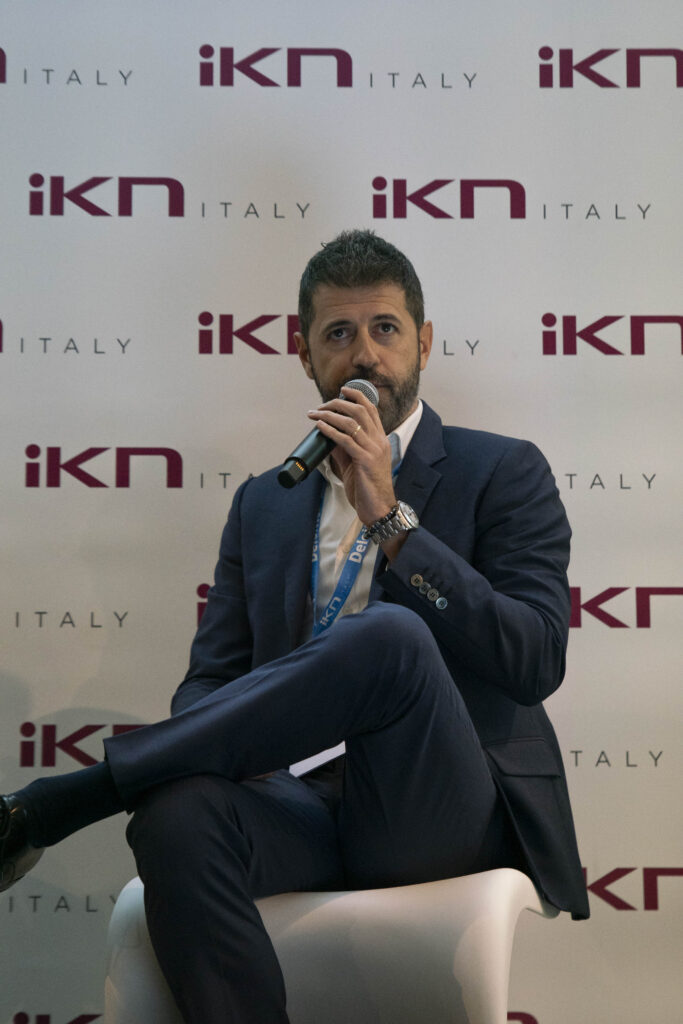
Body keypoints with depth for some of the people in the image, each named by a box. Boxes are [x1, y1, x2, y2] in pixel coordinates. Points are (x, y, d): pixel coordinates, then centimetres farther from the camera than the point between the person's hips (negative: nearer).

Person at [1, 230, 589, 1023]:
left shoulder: (504, 473, 8)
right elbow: (212, 678, 16)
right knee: (179, 816, -35)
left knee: (391, 635, -35)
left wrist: (388, 517, -11)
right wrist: (192, 759, -9)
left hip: (452, 813, -2)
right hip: (305, 804, 3)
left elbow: (537, 661, -6)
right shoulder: (263, 503, 20)